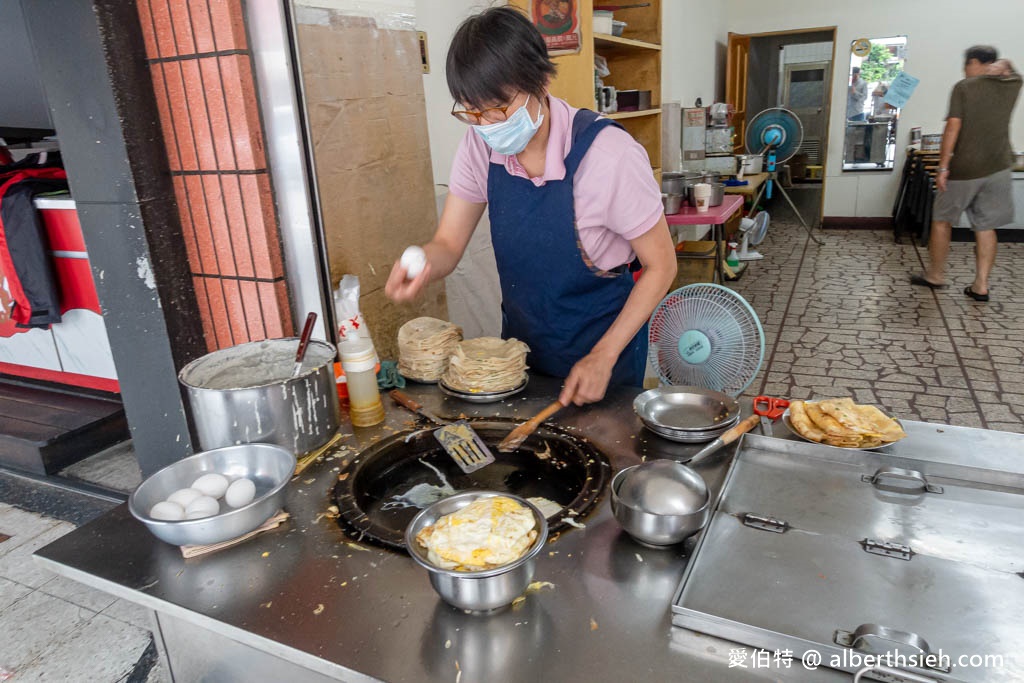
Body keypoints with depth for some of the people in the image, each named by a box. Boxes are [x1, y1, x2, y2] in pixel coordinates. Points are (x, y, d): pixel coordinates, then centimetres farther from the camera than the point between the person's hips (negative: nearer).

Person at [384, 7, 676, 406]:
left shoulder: (609, 155, -26)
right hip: (519, 343, 5)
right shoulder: (480, 146, -12)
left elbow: (660, 265, -16)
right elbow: (448, 245, -6)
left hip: (602, 347, -4)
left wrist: (603, 358, -21)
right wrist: (422, 266, -30)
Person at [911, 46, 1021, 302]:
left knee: (942, 221, 11)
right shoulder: (1012, 84, 7)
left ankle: (935, 275, 19)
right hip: (999, 166, 5)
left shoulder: (964, 87, -7)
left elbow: (953, 128, -13)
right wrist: (1002, 65, 11)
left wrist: (942, 167, -11)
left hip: (965, 168, -4)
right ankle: (981, 285, 7)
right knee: (985, 226, 8)